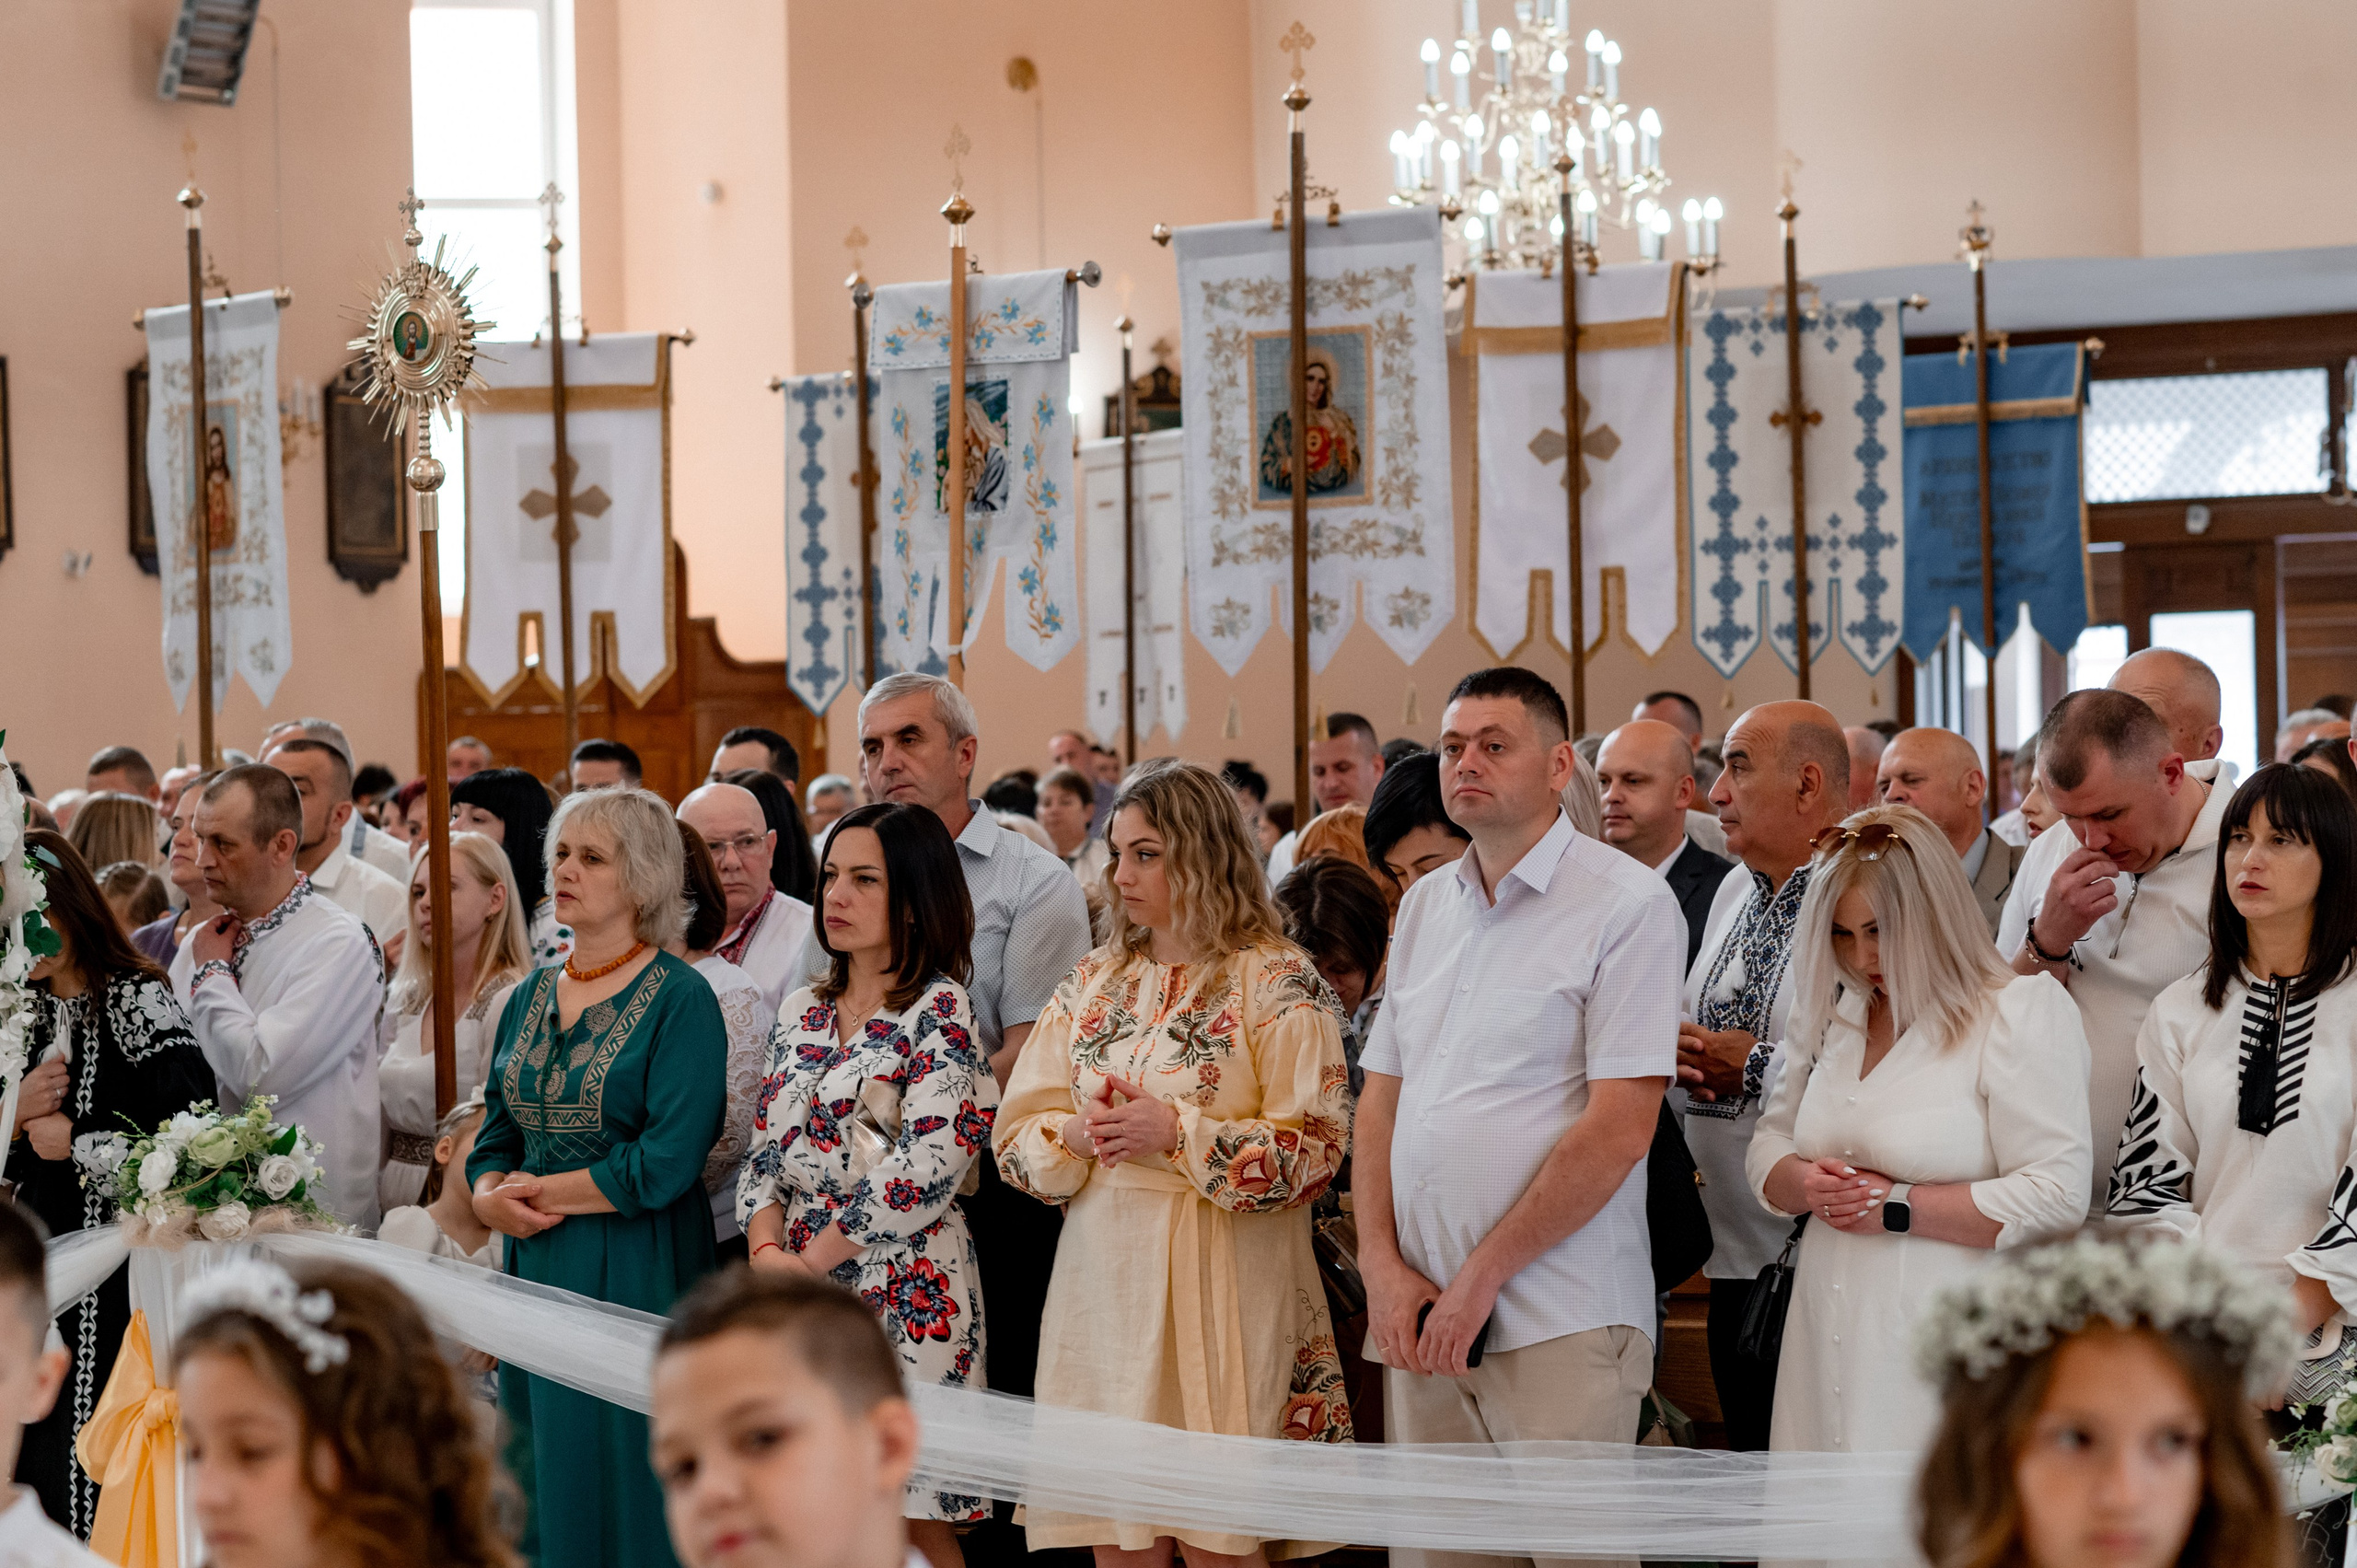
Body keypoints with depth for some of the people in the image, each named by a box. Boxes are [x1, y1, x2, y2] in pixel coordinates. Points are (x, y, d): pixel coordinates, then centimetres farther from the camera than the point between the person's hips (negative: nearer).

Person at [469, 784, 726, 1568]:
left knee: (622, 1492, -3)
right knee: (539, 1487, 10)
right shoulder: (531, 996, 13)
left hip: (636, 1269, -7)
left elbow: (667, 1162, -17)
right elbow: (496, 1135, 15)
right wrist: (491, 1195, -7)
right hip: (535, 1267, 7)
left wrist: (544, 1193, -8)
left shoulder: (681, 998, -9)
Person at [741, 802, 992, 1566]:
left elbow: (926, 1167, -15)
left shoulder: (939, 1009, -6)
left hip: (904, 1288, -6)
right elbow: (767, 1148, 12)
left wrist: (812, 1260, -12)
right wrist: (768, 1251, -6)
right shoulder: (802, 1012, 14)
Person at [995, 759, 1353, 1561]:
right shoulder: (1092, 982, 14)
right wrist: (1077, 1135, -8)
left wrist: (1179, 1134, -17)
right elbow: (1015, 1133, 13)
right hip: (1104, 1283, 5)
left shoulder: (1277, 984, -3)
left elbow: (1315, 1148, -11)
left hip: (1222, 1292, -5)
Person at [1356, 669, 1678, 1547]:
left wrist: (1483, 1275, -13)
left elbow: (1620, 1126, -13)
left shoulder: (1626, 903, -7)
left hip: (1560, 1327, -6)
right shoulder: (1425, 908, 15)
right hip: (1423, 1315, 6)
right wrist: (1383, 1266, 1)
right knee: (1430, 1547, 6)